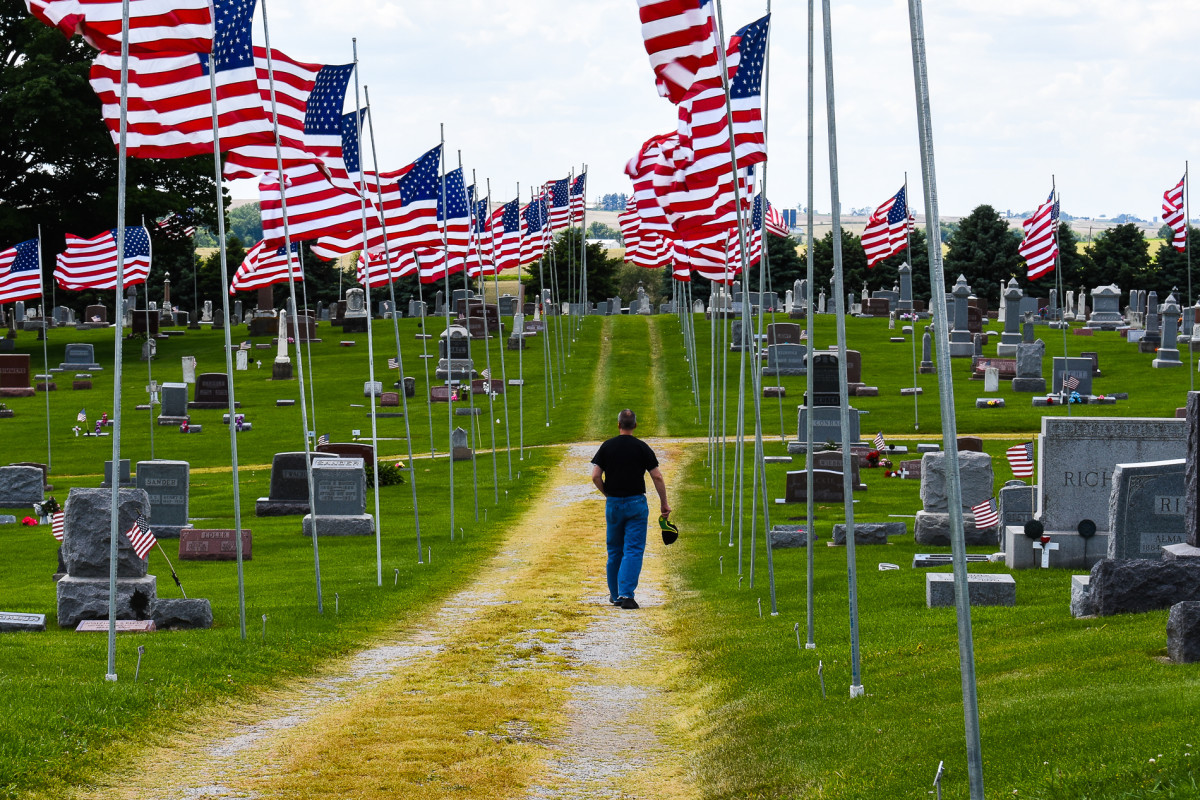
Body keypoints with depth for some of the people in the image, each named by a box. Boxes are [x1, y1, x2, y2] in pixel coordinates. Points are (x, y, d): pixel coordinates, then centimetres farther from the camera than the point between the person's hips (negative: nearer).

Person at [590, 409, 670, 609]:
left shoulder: (607, 446, 1)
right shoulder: (642, 447, -4)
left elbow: (595, 476, -4)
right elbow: (657, 477, -6)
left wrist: (607, 494, 12)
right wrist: (664, 503, 3)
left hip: (613, 504, 2)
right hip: (636, 503, -2)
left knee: (614, 551, 15)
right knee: (633, 550, -4)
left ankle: (615, 595, 23)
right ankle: (626, 594, -18)